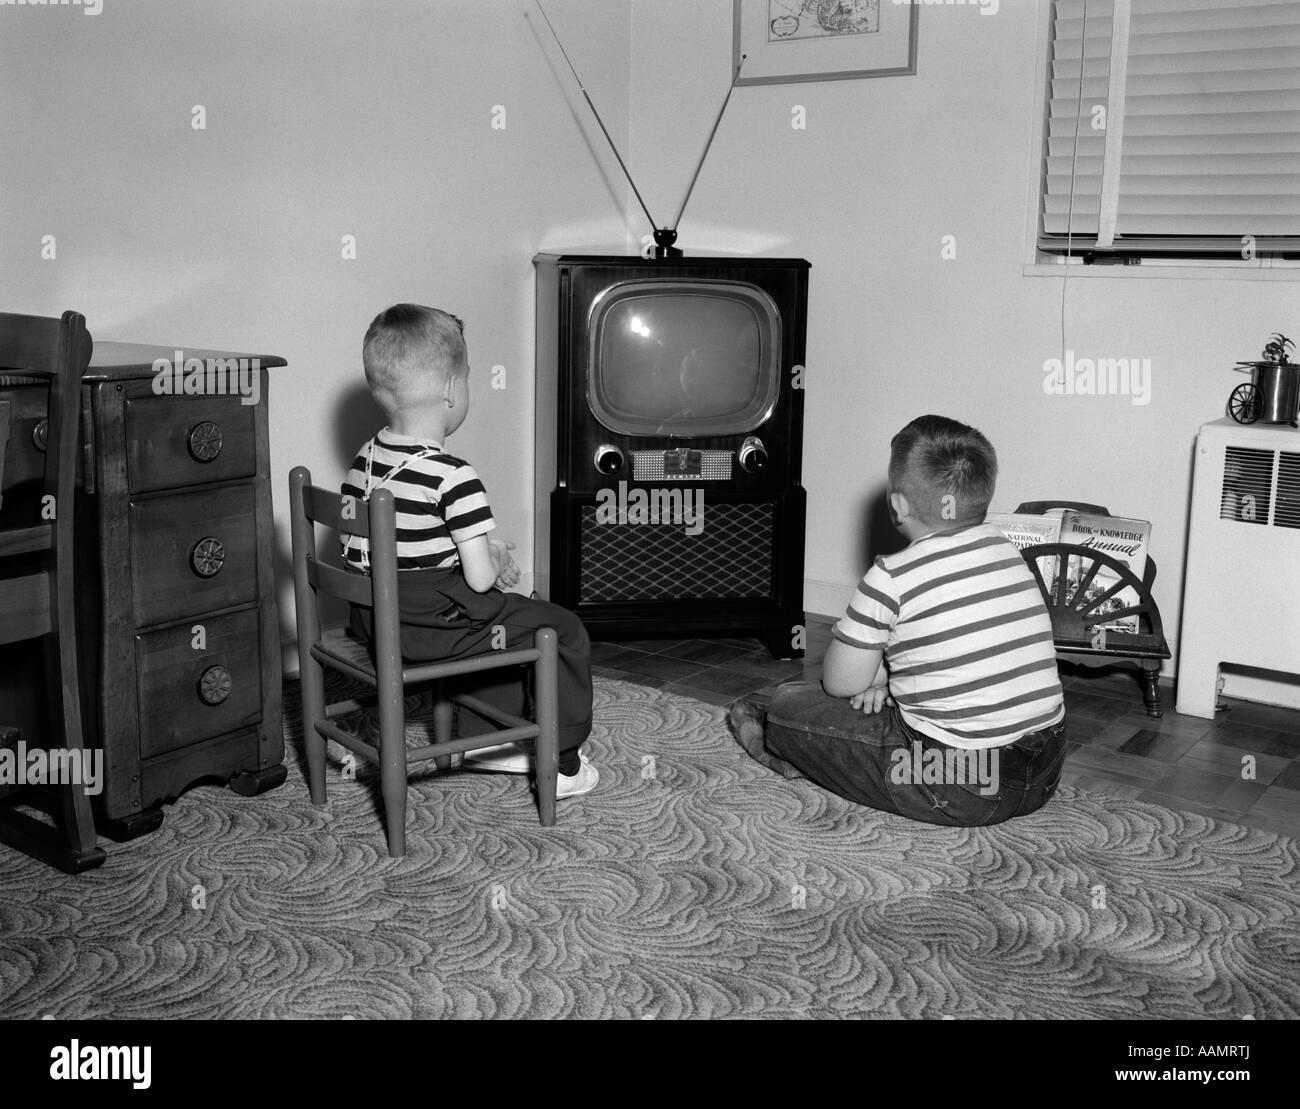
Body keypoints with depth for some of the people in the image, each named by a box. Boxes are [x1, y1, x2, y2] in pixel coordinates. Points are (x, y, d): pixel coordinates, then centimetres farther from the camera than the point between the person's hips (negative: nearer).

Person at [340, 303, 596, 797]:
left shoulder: (364, 460, 3)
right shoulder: (453, 477, -22)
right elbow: (480, 578, -23)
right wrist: (494, 561, 3)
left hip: (370, 619, 9)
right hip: (430, 629, -8)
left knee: (505, 614, 31)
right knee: (564, 630, 6)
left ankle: (484, 738, 36)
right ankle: (561, 763, 15)